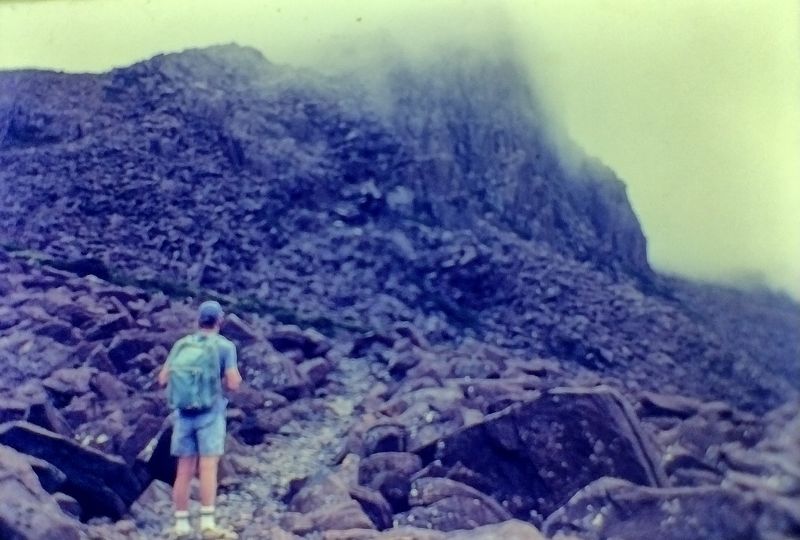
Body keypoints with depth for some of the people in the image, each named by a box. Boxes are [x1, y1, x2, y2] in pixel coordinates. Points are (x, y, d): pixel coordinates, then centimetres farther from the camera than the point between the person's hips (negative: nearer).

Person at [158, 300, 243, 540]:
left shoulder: (181, 344, 8)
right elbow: (233, 383, -9)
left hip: (184, 413, 4)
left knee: (185, 470, 7)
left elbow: (163, 379, 8)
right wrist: (237, 375, 13)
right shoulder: (225, 346, -3)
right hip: (210, 413, -4)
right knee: (208, 467, -6)